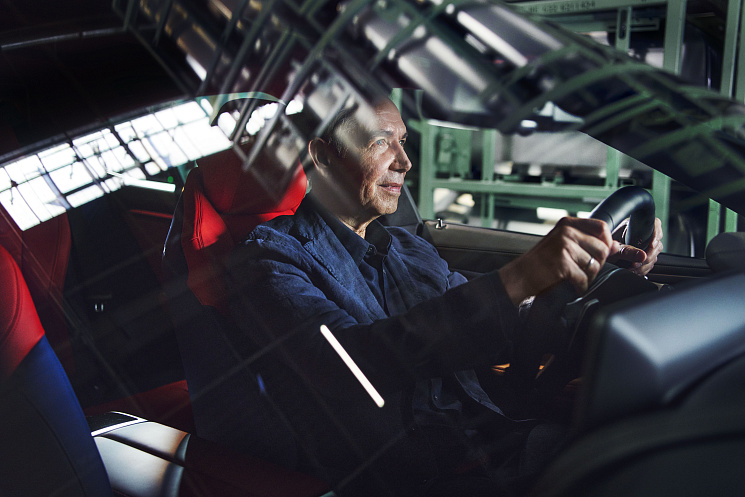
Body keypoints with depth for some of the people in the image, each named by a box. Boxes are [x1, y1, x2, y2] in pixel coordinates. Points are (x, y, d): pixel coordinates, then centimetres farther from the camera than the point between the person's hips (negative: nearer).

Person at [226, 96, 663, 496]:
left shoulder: (411, 250, 19)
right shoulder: (272, 257, -5)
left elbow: (501, 338, 22)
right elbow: (348, 362, -24)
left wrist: (606, 267, 9)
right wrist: (515, 280, -30)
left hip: (494, 441, 7)